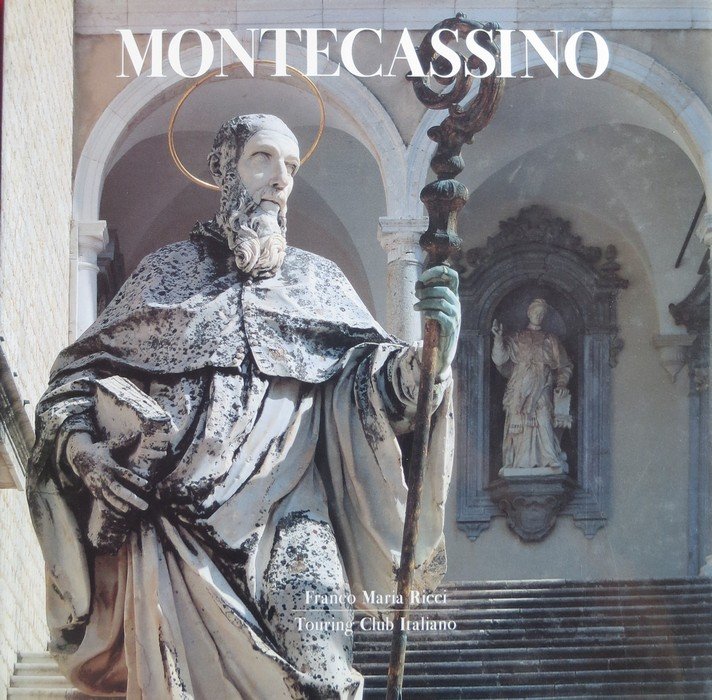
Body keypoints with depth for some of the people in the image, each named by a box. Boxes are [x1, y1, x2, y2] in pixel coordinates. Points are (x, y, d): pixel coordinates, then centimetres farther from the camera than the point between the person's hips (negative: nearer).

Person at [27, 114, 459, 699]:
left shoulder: (317, 279, 17)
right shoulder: (174, 268, 16)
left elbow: (372, 375, 5)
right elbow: (80, 371, 16)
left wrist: (431, 354, -16)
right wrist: (81, 443, -3)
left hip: (287, 507, 0)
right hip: (179, 513, 0)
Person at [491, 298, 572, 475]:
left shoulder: (551, 341, 18)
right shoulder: (516, 339, 15)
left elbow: (564, 366, 16)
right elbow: (499, 359, 2)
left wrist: (561, 383, -2)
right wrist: (498, 338, -12)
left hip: (542, 392, 0)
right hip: (519, 392, 0)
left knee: (544, 424, -16)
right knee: (518, 426, -11)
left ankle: (550, 463, -20)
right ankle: (519, 463, -12)